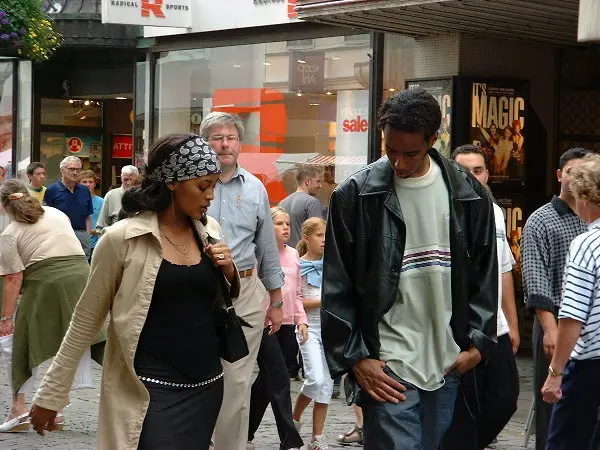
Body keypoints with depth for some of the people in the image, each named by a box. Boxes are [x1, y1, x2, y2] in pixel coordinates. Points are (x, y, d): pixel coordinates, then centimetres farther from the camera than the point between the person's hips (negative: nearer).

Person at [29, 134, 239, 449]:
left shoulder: (209, 230, 5)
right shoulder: (123, 238, -10)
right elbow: (86, 320, -2)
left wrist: (229, 271, -2)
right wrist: (51, 393, 1)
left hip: (207, 385, 6)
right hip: (151, 390, -5)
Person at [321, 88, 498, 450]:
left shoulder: (468, 194, 3)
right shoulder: (355, 196, -6)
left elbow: (485, 276, 10)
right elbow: (337, 288, -4)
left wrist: (478, 342, 3)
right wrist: (355, 357, -8)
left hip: (448, 364, 4)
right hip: (387, 366, -3)